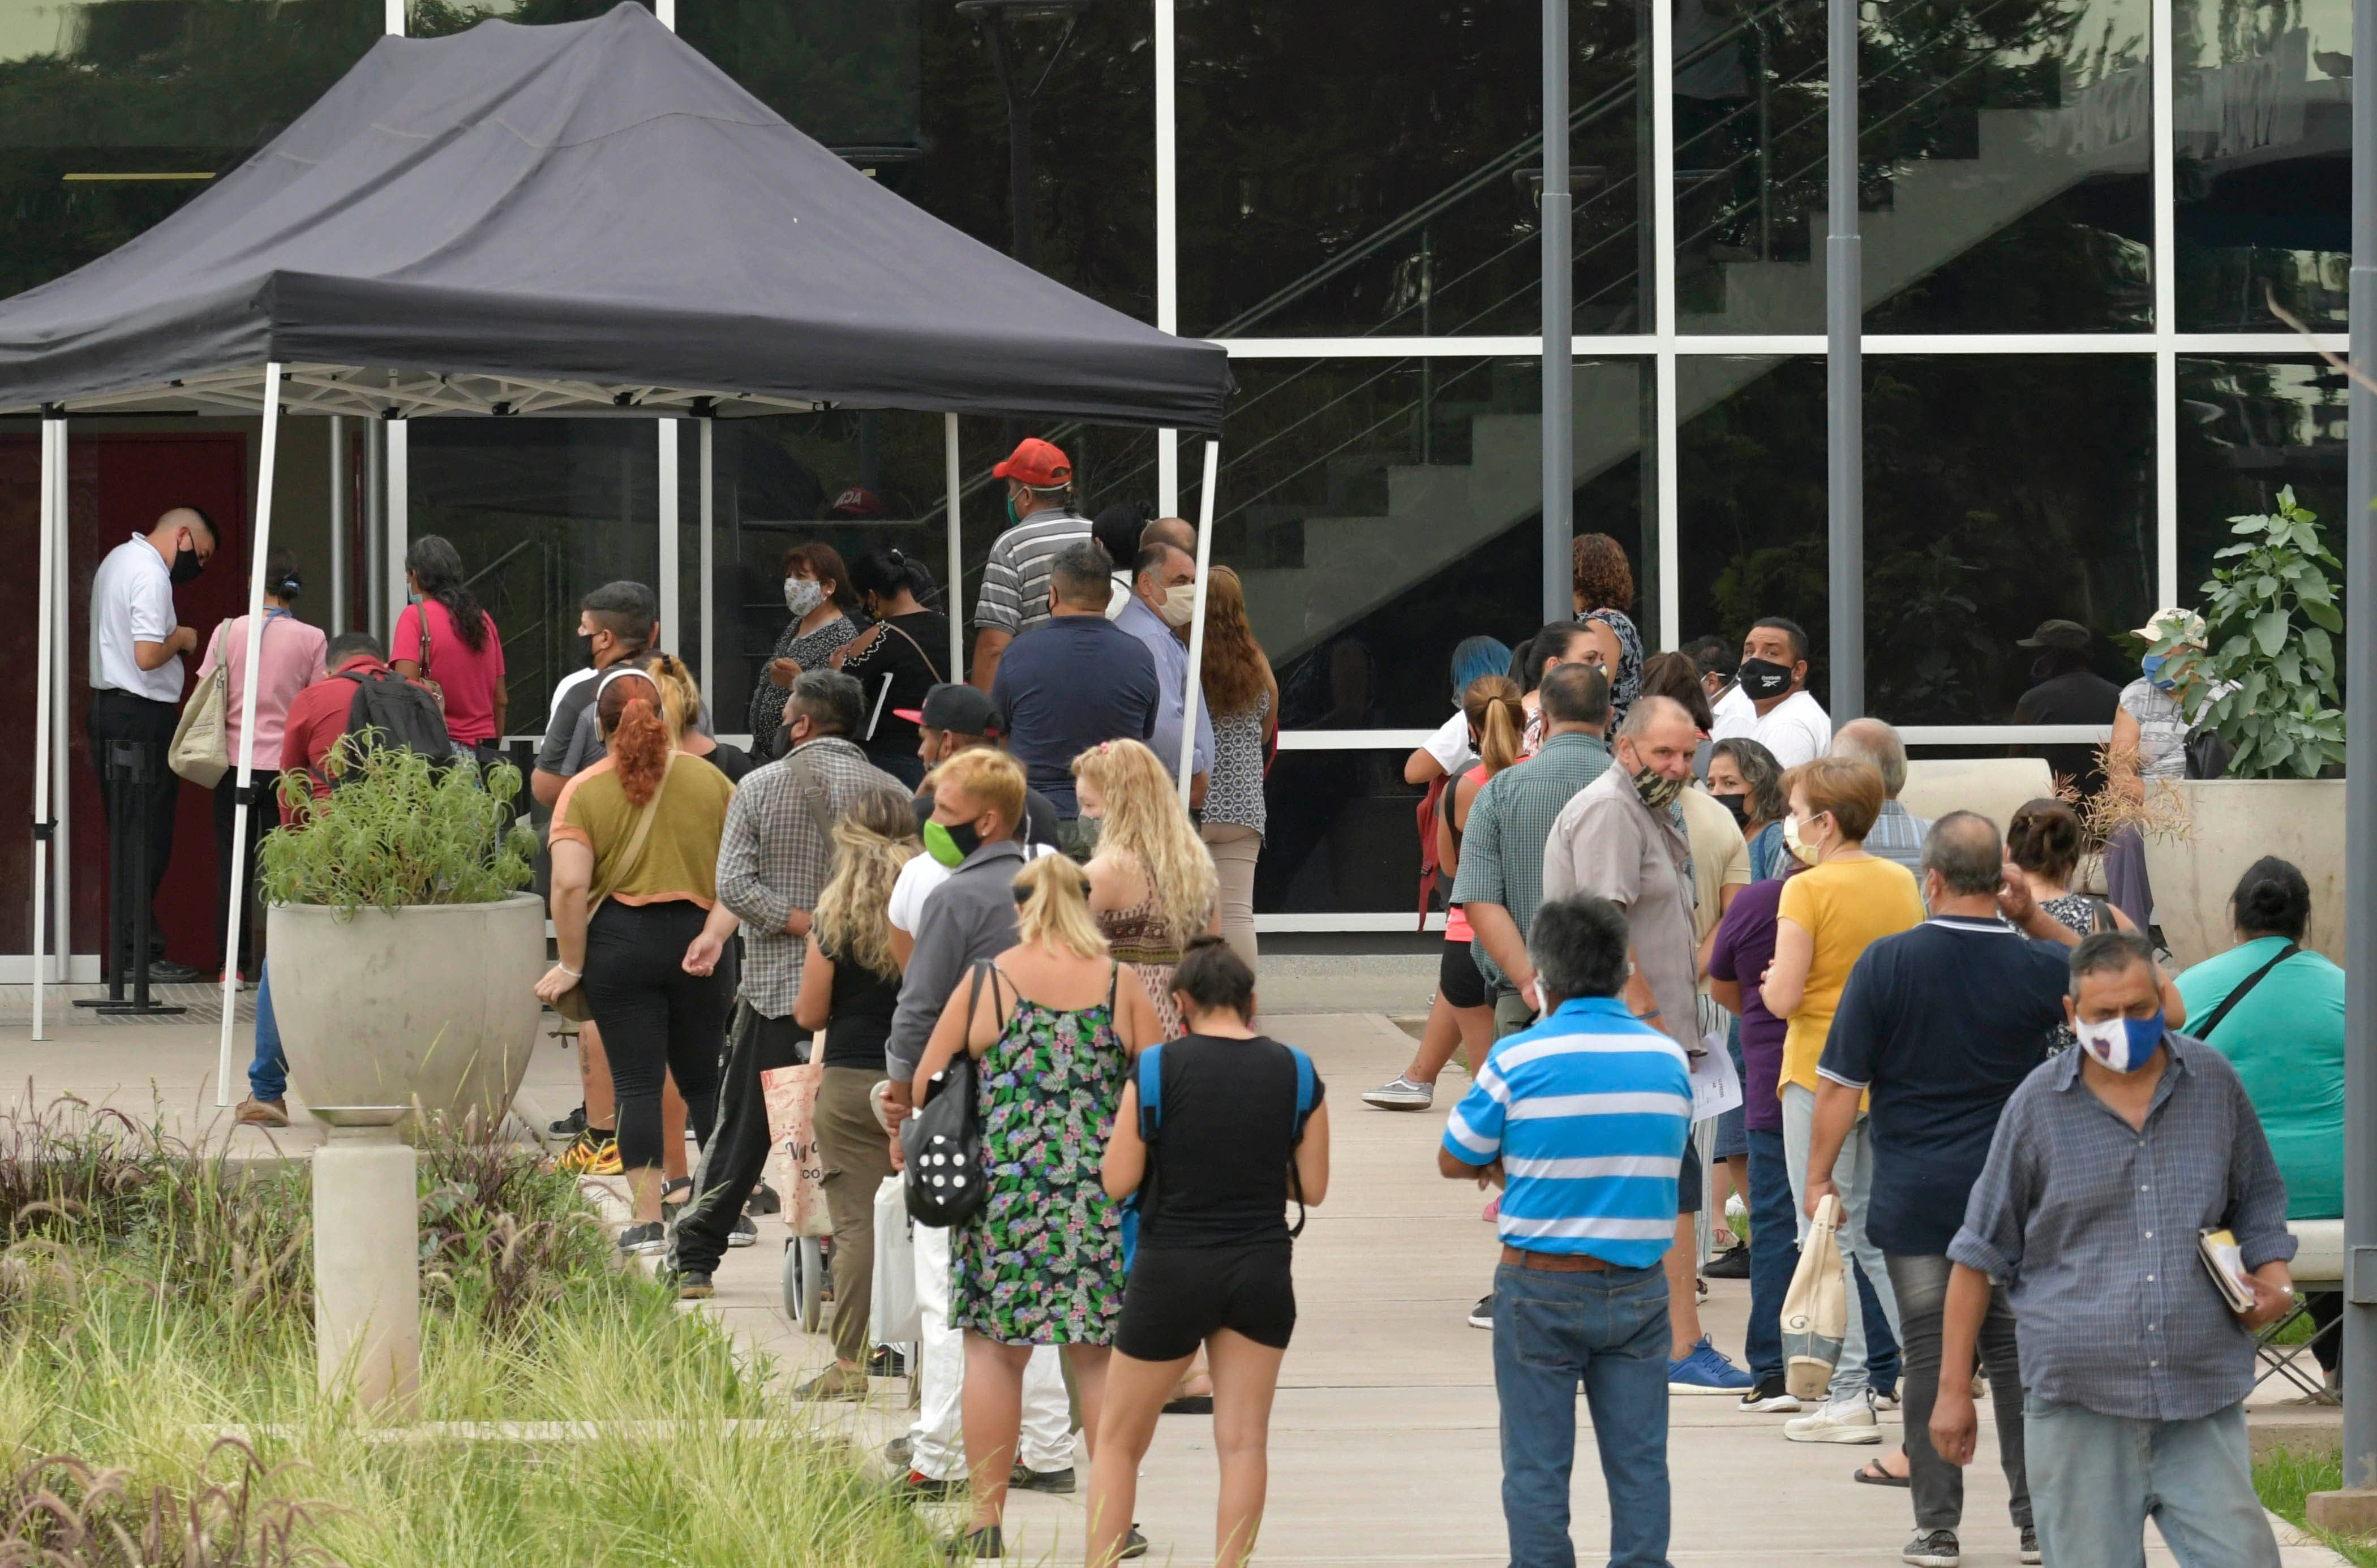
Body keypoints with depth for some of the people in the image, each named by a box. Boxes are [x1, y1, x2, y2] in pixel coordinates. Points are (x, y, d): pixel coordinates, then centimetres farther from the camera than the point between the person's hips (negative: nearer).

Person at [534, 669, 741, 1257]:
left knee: (636, 1082, 0)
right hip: (697, 943, 3)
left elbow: (570, 886, -12)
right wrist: (715, 934, -4)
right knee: (702, 1078, 16)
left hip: (620, 943, -3)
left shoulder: (583, 793, -4)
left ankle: (647, 1222, -4)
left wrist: (570, 966, -5)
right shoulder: (709, 780, 5)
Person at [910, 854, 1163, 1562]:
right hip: (1102, 1185, 1)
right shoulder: (1119, 984, 1)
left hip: (1005, 1182, -1)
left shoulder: (984, 982, -1)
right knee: (1100, 1356, 8)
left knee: (994, 1349, 7)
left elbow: (922, 1086, 4)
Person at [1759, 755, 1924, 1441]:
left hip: (1820, 1073, -6)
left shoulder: (1807, 891, -14)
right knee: (1878, 1232, 15)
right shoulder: (1903, 883, 5)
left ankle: (1848, 1396, -1)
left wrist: (1770, 985, 3)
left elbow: (1784, 997, -17)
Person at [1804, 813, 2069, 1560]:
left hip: (1913, 1197, -1)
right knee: (2016, 1351, 10)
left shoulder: (1887, 964, -10)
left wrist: (1820, 1175, 6)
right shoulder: (2036, 967, -6)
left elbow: (1841, 1084, -7)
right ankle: (2039, 1519, 11)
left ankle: (1937, 1526, 5)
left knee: (1929, 1354, 4)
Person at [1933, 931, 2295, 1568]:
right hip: (2078, 1399, -1)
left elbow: (2260, 1201, 24)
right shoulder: (2039, 1105, 3)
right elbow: (1980, 1254, 8)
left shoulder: (2214, 1083, 9)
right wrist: (1954, 1390, 6)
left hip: (2203, 1397, 1)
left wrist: (2272, 1275, 2)